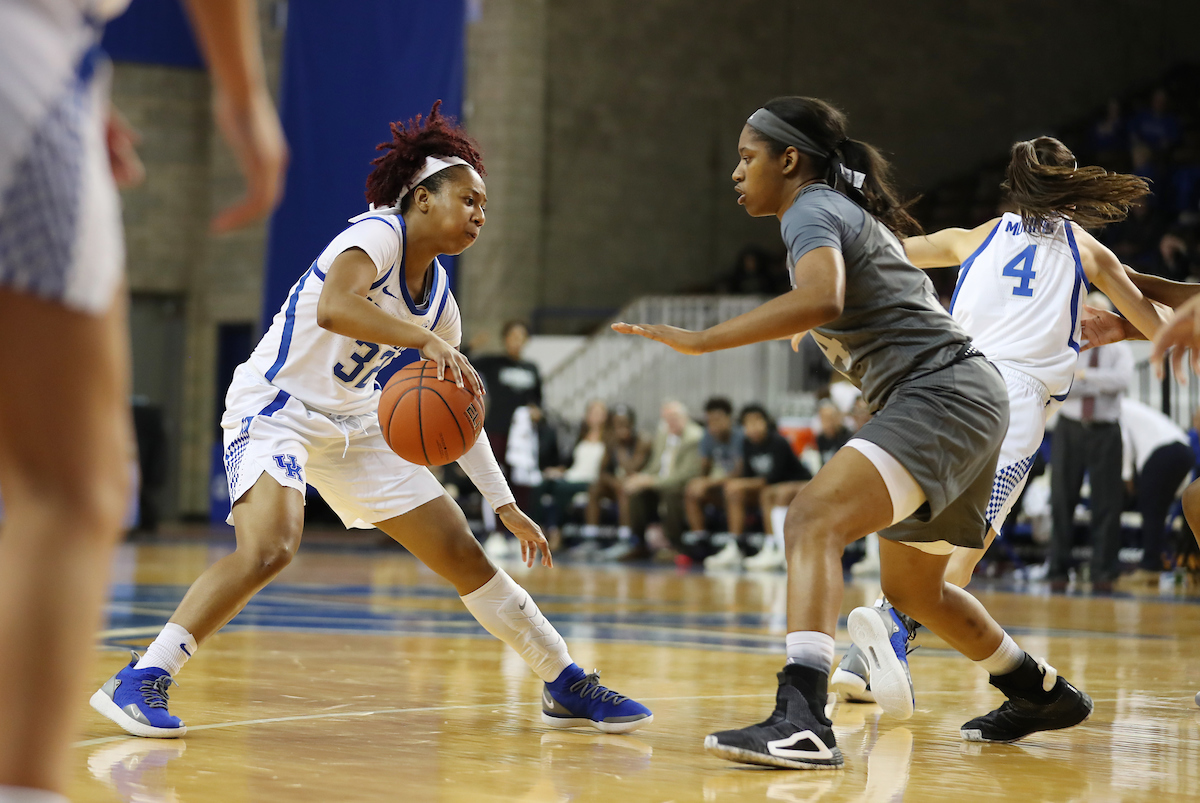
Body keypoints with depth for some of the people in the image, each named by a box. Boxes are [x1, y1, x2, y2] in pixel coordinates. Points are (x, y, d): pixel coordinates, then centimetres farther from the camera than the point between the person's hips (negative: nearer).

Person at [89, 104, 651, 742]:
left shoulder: (438, 296, 8)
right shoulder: (378, 235, -15)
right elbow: (333, 308, -37)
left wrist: (505, 505, 11)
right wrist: (427, 342, -45)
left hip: (352, 424, 8)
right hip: (275, 408, -8)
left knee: (462, 553, 5)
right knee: (270, 546, -33)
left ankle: (566, 687, 17)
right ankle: (139, 682, -26)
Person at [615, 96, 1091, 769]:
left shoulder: (812, 209, -8)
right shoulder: (853, 212, 22)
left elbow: (821, 298, -30)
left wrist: (697, 341, -29)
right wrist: (812, 332, 36)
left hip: (943, 394, -11)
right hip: (969, 398, 11)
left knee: (815, 520, -28)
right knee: (912, 588, 26)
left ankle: (802, 720, -44)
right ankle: (1045, 695, 43)